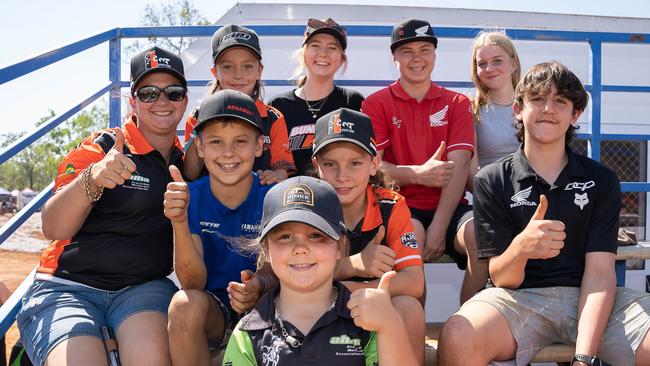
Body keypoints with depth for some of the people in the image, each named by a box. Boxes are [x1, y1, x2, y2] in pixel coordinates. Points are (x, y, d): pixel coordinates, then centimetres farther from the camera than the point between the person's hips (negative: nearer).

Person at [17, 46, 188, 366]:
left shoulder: (187, 160, 13)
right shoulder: (100, 148, -1)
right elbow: (53, 228, -13)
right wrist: (91, 180, -31)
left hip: (145, 288, 2)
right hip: (68, 288, -2)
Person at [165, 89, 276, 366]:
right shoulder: (190, 197, -8)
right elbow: (193, 284, -16)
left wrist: (259, 285, -32)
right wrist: (180, 222, -33)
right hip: (211, 309, 1)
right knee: (185, 303, -32)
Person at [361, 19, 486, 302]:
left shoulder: (457, 104, 12)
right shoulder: (376, 104, 9)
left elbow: (458, 167, -1)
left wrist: (439, 227, -15)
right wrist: (418, 174, -21)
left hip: (448, 206, 2)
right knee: (411, 233, -35)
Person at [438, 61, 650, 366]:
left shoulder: (601, 181, 8)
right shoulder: (491, 181, 5)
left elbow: (599, 271, -3)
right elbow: (500, 279, -1)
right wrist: (519, 248, -27)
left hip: (591, 300, 2)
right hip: (521, 297, -2)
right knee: (456, 338, -34)